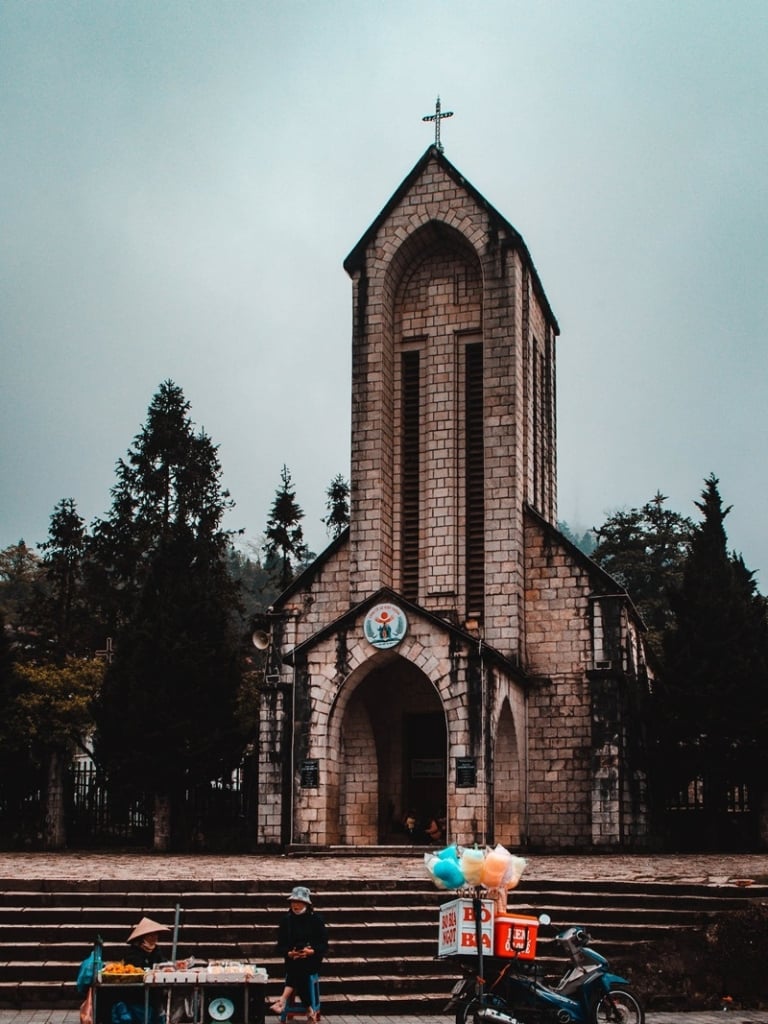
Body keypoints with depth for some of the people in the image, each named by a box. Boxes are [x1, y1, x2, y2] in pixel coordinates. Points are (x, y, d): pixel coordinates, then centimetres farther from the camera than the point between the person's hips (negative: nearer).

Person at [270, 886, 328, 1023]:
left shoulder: (316, 919, 0)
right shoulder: (286, 919, 5)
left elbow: (324, 945, -3)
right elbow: (281, 946, 3)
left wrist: (311, 951, -22)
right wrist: (289, 953, -18)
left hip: (312, 959, -1)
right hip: (292, 960, 1)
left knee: (298, 967, -34)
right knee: (299, 974, -30)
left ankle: (283, 999, -42)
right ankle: (311, 1009, -28)